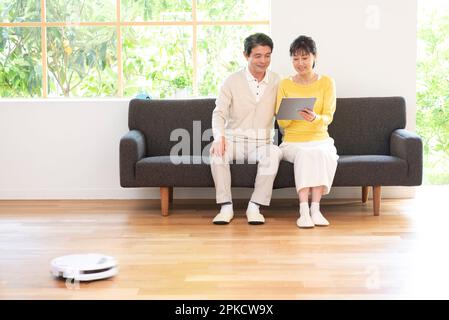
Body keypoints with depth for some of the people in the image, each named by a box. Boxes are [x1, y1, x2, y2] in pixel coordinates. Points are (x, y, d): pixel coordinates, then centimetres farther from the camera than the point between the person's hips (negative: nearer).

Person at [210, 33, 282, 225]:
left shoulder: (276, 82, 7)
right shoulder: (232, 81, 1)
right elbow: (219, 113, -7)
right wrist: (219, 136, -26)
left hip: (263, 143, 1)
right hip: (235, 141, -1)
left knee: (273, 155, -33)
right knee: (217, 153, -32)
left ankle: (255, 207, -24)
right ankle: (226, 206, -24)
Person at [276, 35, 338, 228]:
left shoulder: (326, 82, 5)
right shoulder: (285, 85, 7)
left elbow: (328, 117, -5)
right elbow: (281, 123, 3)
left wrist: (315, 118, -29)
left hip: (320, 140, 0)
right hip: (292, 142, 0)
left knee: (322, 154, -34)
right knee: (304, 154, -34)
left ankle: (315, 208, -37)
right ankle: (304, 210, -42)